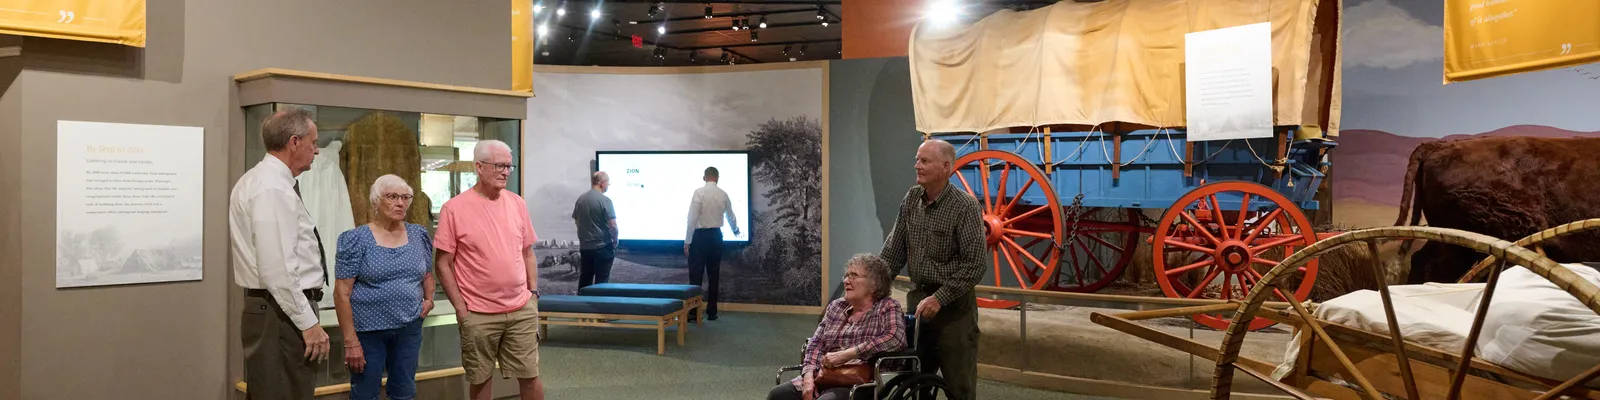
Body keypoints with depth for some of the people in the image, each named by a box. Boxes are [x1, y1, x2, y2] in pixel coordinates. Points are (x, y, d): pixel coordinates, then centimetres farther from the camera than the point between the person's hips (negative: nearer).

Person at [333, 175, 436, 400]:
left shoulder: (419, 236, 5)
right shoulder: (357, 240, -8)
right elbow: (342, 293, -10)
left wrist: (429, 298, -2)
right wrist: (350, 341, -14)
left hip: (409, 328, 4)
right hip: (367, 331, -4)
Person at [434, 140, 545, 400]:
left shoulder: (517, 203, 5)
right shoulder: (454, 208, -9)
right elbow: (443, 263, -6)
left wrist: (533, 293, 7)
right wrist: (460, 307, -8)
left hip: (522, 310, 3)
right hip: (478, 314, -3)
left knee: (530, 376, 9)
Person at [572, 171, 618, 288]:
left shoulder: (581, 199, 5)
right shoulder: (605, 200, -15)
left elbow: (577, 221, 15)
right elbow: (612, 225, -18)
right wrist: (615, 241, -1)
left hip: (584, 246, 6)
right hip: (602, 246, -6)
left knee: (585, 279, 14)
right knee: (601, 280, 1)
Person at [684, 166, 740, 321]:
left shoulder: (699, 192, -11)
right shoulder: (723, 194, 5)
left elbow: (692, 218, -15)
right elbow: (731, 216, 21)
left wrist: (687, 241, -9)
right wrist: (735, 230, 43)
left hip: (700, 235, -4)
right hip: (716, 235, 5)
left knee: (696, 275, -1)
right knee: (714, 275, 11)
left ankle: (693, 313, -2)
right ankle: (711, 312, 15)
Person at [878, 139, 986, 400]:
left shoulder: (965, 206, -14)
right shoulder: (912, 198, 5)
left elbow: (974, 265, -17)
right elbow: (894, 250, 9)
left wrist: (939, 299, -19)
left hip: (953, 305, -6)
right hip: (918, 298, 6)